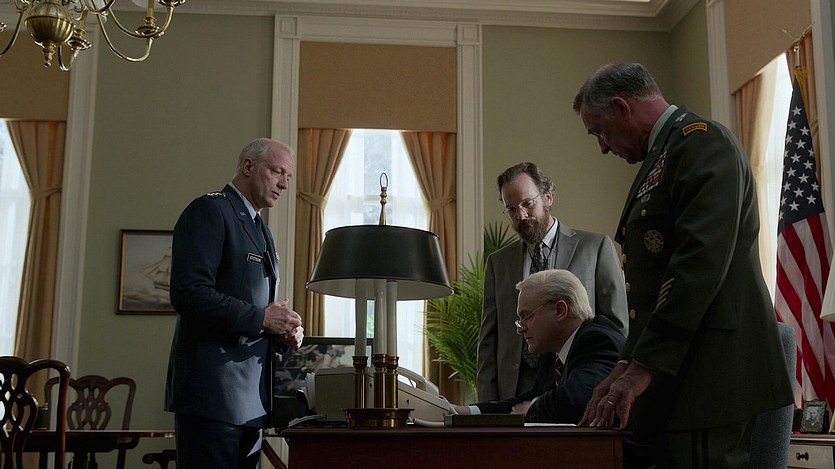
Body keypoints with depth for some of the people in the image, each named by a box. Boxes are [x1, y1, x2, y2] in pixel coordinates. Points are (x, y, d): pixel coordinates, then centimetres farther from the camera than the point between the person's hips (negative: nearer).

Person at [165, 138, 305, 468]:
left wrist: (284, 332, 6)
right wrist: (261, 317, -17)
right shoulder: (209, 211, -6)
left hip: (251, 397, 9)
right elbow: (188, 293, -19)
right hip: (213, 390, -9)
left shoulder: (261, 230, 22)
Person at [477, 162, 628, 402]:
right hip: (515, 391, 2)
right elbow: (488, 339, 13)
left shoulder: (596, 247, 7)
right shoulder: (498, 262, 16)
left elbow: (618, 327, 4)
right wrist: (488, 407, 2)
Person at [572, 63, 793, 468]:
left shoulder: (701, 139, -7)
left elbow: (701, 262, -19)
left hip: (709, 377, -9)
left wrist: (642, 368, -19)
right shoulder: (660, 156, 22)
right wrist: (627, 366, 15)